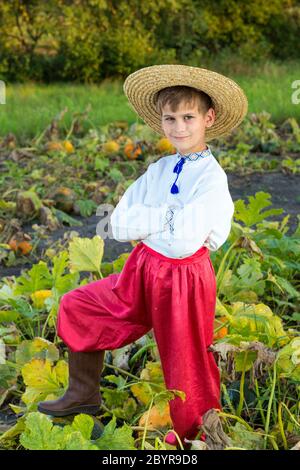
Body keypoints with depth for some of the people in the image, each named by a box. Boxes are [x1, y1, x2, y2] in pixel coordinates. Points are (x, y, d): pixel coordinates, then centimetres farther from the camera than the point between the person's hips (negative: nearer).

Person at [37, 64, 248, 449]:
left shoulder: (212, 178, -16)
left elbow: (185, 241, -27)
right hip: (142, 273, 7)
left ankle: (193, 438, 31)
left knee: (186, 366, 6)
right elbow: (118, 226, -3)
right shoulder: (158, 170, 4)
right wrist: (169, 217, -15)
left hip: (184, 281, -7)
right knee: (77, 307, 14)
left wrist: (143, 223, -11)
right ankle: (84, 395, 30)